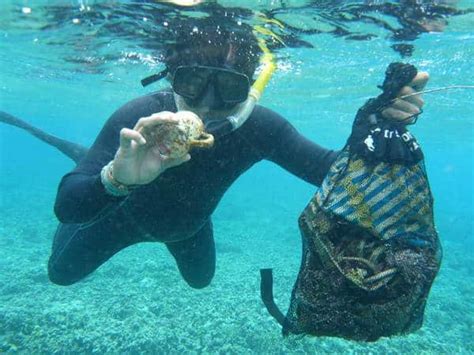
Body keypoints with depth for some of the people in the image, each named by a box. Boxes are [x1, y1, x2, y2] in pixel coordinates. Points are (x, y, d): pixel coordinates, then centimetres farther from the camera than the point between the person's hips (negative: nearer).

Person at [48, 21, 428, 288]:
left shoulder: (258, 128, -35)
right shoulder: (138, 118, -43)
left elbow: (330, 169, -32)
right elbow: (66, 206, -46)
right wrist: (115, 178, -69)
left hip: (188, 224, 2)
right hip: (126, 214, -1)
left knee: (200, 278, 33)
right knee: (61, 272, 25)